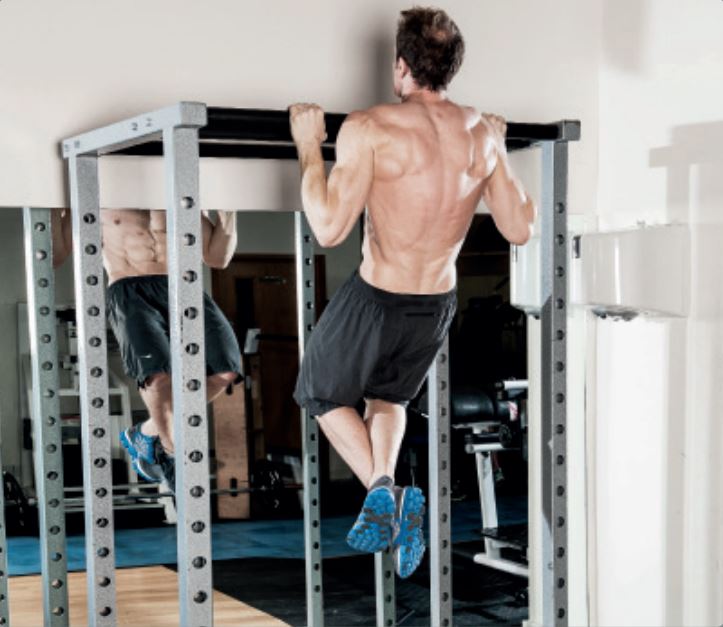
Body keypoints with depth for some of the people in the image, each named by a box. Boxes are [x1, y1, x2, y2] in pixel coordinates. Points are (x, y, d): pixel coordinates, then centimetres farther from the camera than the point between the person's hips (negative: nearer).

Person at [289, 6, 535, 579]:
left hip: (376, 298, -5)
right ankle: (385, 490, 14)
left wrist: (309, 147, -11)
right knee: (388, 395, 32)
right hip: (438, 305, 5)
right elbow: (519, 229, 3)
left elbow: (329, 228, -22)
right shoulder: (483, 134, -4)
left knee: (324, 394, 21)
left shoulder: (371, 129, -19)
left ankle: (382, 488, 0)